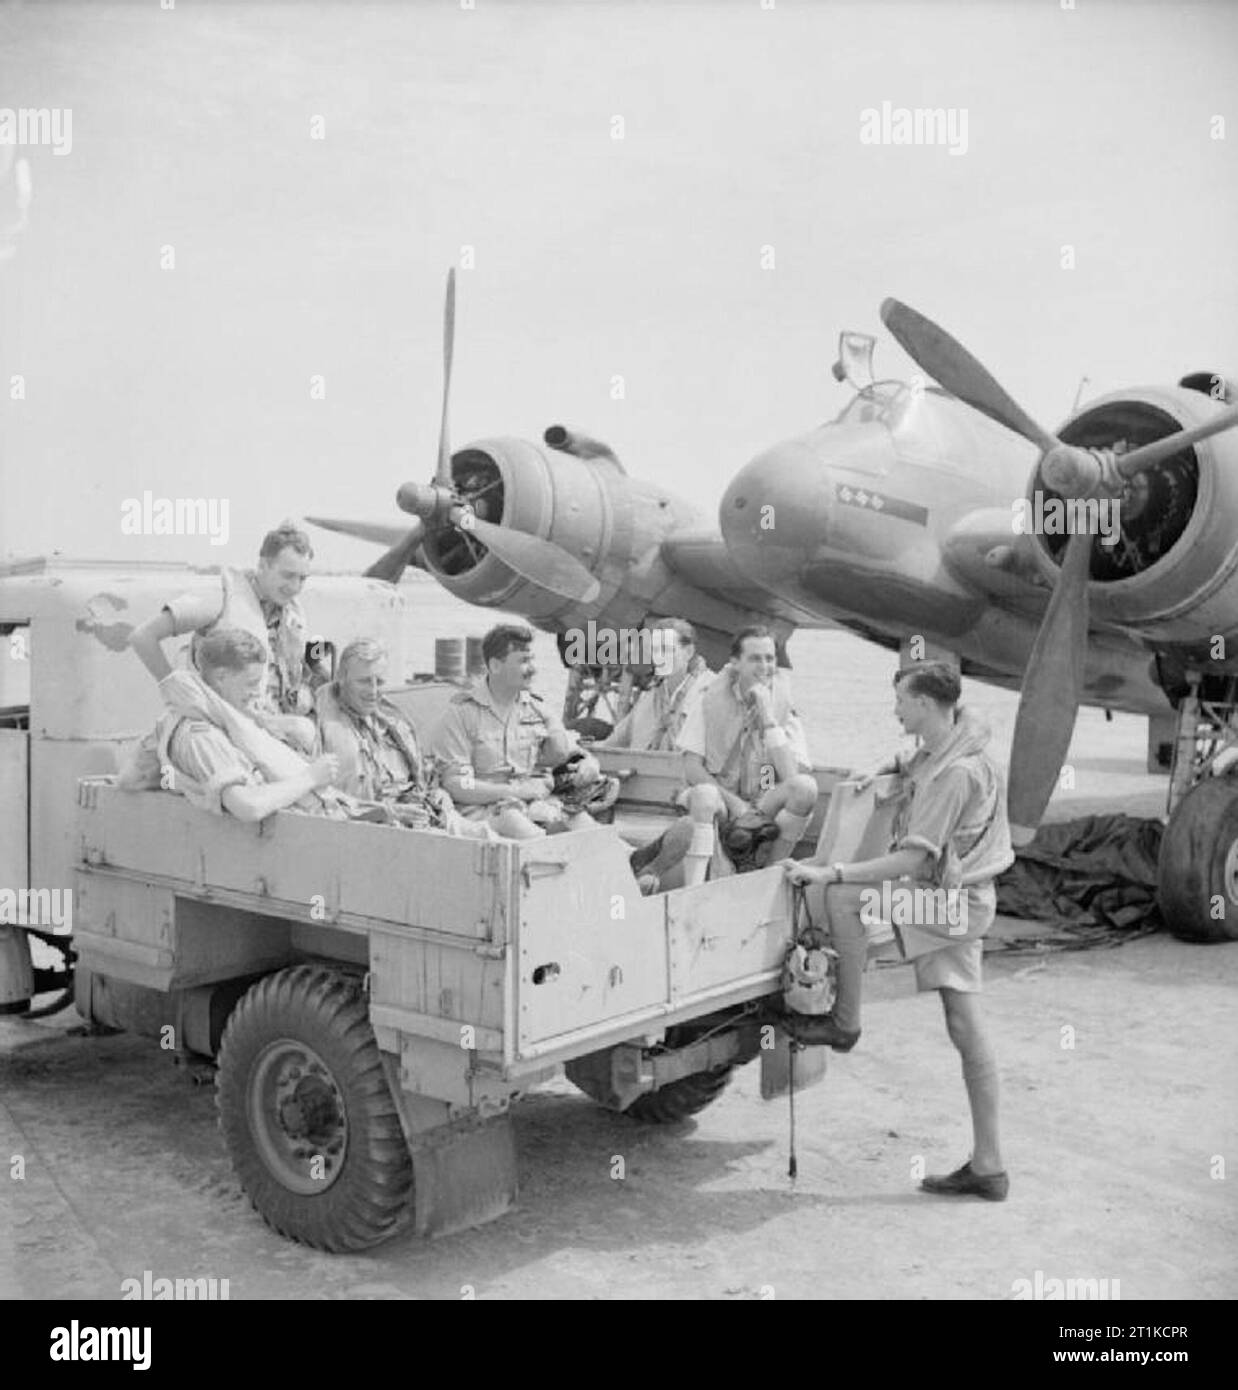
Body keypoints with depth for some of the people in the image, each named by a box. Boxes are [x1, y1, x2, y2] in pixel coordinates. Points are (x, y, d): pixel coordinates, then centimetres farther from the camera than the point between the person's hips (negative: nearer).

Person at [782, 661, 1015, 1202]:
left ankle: (845, 1022, -4)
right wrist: (887, 769, 13)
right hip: (961, 901, 10)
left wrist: (830, 873, -27)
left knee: (842, 897, -19)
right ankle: (987, 1165, 16)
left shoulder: (955, 773, -22)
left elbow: (914, 859, -27)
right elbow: (916, 765, 34)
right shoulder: (949, 744, 7)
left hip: (950, 901, -10)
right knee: (966, 1027, 10)